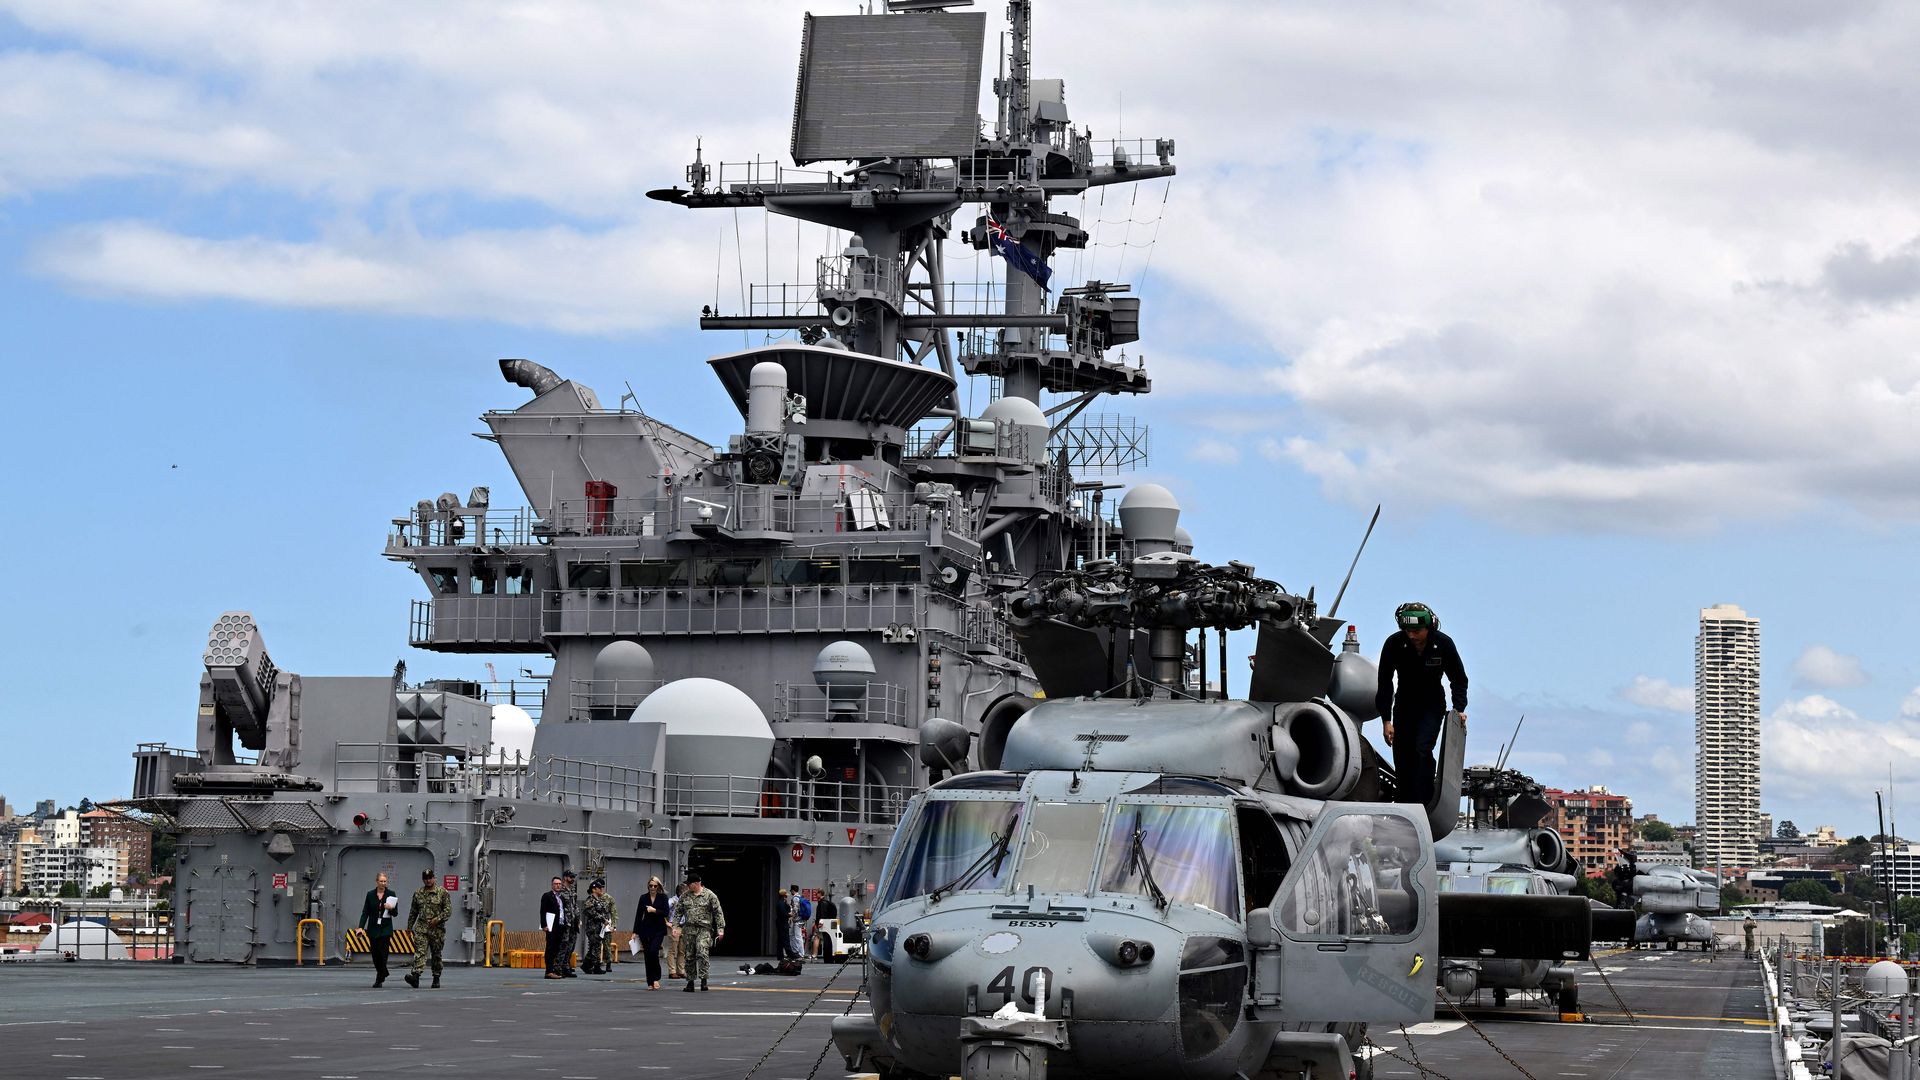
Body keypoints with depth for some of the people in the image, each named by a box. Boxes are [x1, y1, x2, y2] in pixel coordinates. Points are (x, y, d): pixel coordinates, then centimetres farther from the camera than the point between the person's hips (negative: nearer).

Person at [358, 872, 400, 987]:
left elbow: (396, 913, 3)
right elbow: (365, 912, 4)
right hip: (373, 929, 2)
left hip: (385, 929, -2)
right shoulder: (370, 895, 5)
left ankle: (379, 979, -6)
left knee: (382, 953, -10)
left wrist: (391, 908, -19)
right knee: (375, 953, 6)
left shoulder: (391, 895, 1)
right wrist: (361, 927, -6)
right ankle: (383, 973, 29)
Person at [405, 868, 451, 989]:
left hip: (437, 929, -2)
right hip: (421, 929, 2)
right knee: (420, 952, -14)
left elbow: (448, 910, -4)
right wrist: (409, 927, 15)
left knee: (436, 955, 7)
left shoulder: (442, 892, 0)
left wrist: (438, 919, -16)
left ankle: (436, 978, 18)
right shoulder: (418, 893, 11)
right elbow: (413, 912, 18)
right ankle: (415, 976, -29)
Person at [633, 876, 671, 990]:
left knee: (653, 951, -19)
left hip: (658, 930, -3)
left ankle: (656, 979, -5)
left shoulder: (663, 897, 2)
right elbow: (638, 915, 8)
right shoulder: (643, 898, 8)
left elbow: (666, 912, -5)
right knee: (648, 955, 2)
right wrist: (635, 932, 6)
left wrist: (654, 910, -16)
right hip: (645, 929, 3)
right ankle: (650, 982, 8)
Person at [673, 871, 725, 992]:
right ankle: (690, 982, 14)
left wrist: (721, 929, -5)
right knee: (689, 956, 5)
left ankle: (703, 980, -18)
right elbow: (678, 912, 15)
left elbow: (718, 913, 0)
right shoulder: (685, 896, 11)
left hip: (704, 929, -4)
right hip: (689, 929, 4)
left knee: (702, 953, -20)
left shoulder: (709, 895, 0)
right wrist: (675, 926, 5)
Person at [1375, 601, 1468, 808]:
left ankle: (1424, 803, -24)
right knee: (1402, 758, 0)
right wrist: (1386, 720, -12)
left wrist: (1459, 709, -12)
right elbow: (1385, 684, -9)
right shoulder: (1394, 644, -18)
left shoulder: (1444, 644, -16)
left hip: (1432, 706, -2)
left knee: (1422, 750, -21)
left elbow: (1458, 679, 0)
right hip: (1404, 705, 2)